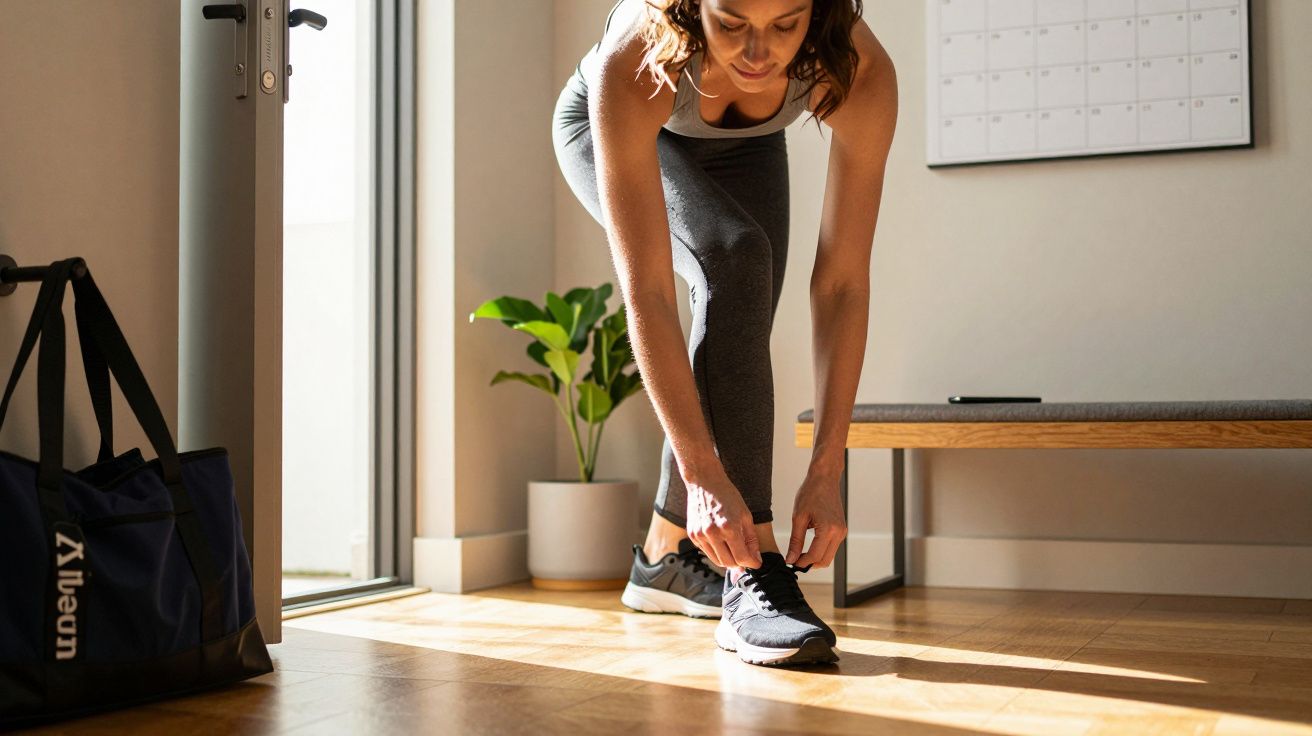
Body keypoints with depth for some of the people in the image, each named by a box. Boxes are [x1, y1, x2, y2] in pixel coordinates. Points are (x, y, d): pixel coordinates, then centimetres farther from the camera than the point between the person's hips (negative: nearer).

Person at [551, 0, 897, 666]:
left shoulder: (861, 71, -38)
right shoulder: (634, 63, -45)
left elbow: (843, 283, -35)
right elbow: (647, 293, -45)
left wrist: (826, 470, -37)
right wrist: (702, 473, -48)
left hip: (743, 145, 4)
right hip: (607, 132, -3)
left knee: (737, 339, -1)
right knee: (734, 261, -29)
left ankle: (665, 556, 24)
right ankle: (752, 580, -30)